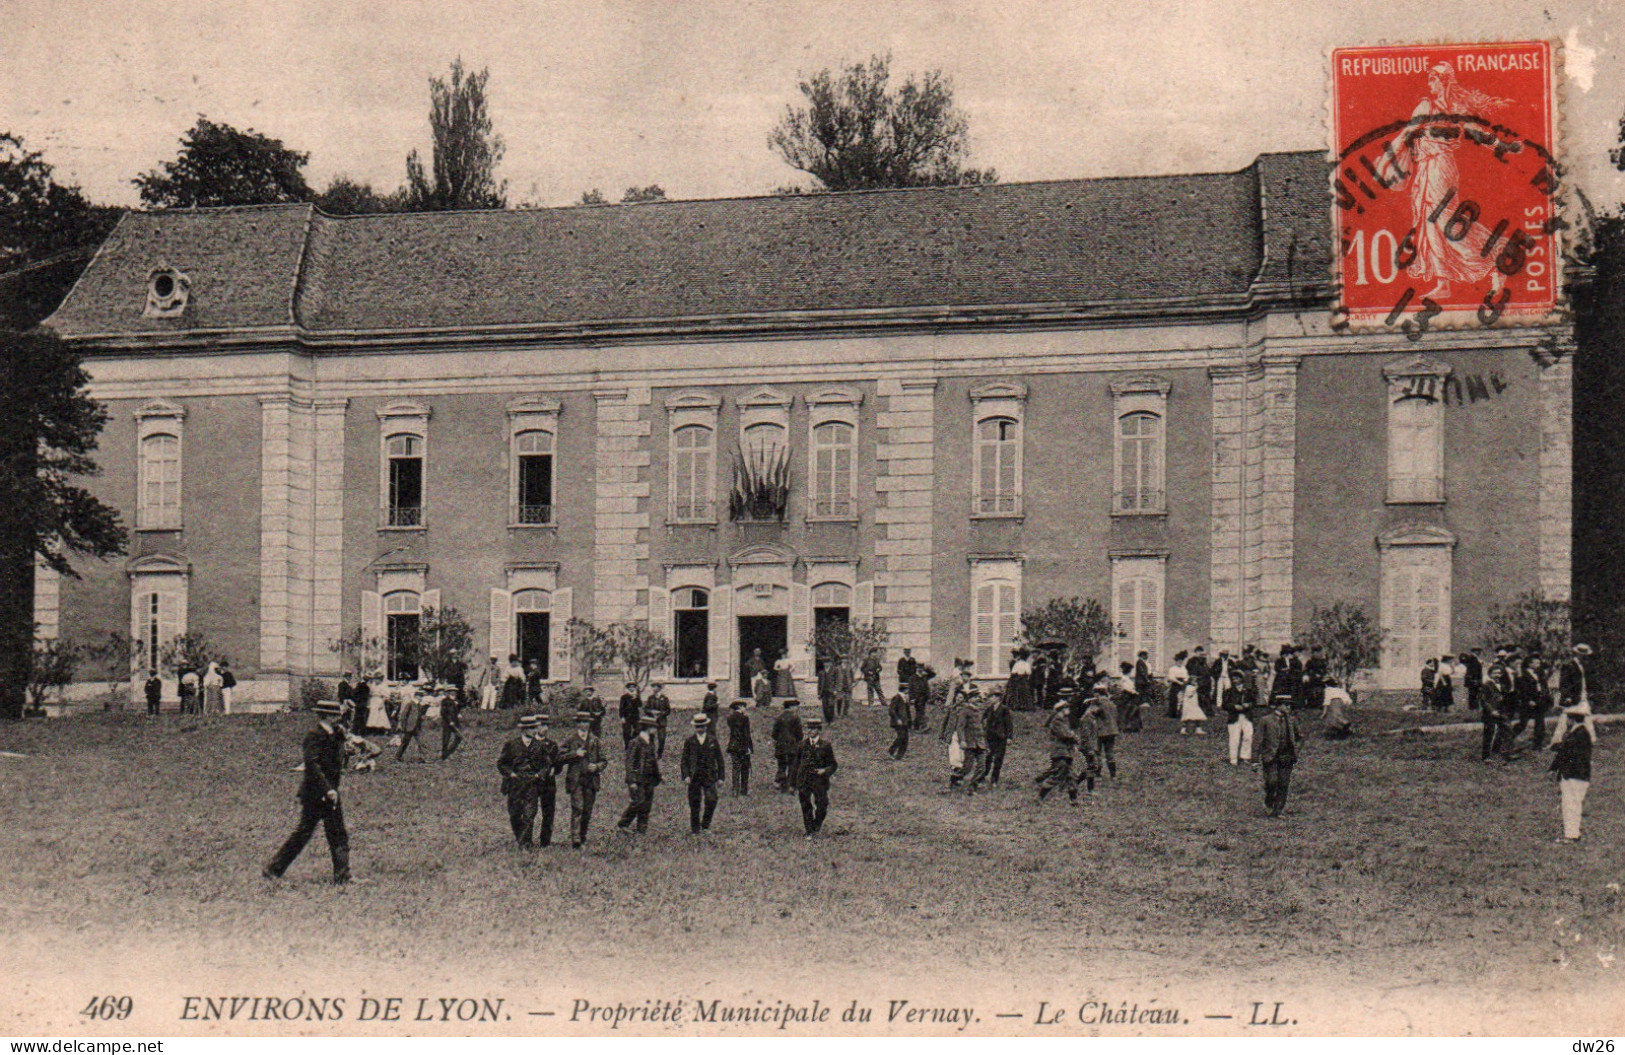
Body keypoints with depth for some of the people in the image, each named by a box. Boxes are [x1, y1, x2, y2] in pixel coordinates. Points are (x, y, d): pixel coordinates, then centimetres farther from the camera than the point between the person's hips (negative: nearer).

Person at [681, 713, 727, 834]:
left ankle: (705, 825, 5)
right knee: (694, 803, 3)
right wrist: (686, 775, -7)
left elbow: (719, 759, 9)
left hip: (709, 776, 0)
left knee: (711, 800, -12)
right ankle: (695, 828, 14)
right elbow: (684, 759, 5)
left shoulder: (712, 740, 6)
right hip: (694, 776, 0)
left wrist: (720, 776, 5)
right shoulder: (689, 741, 4)